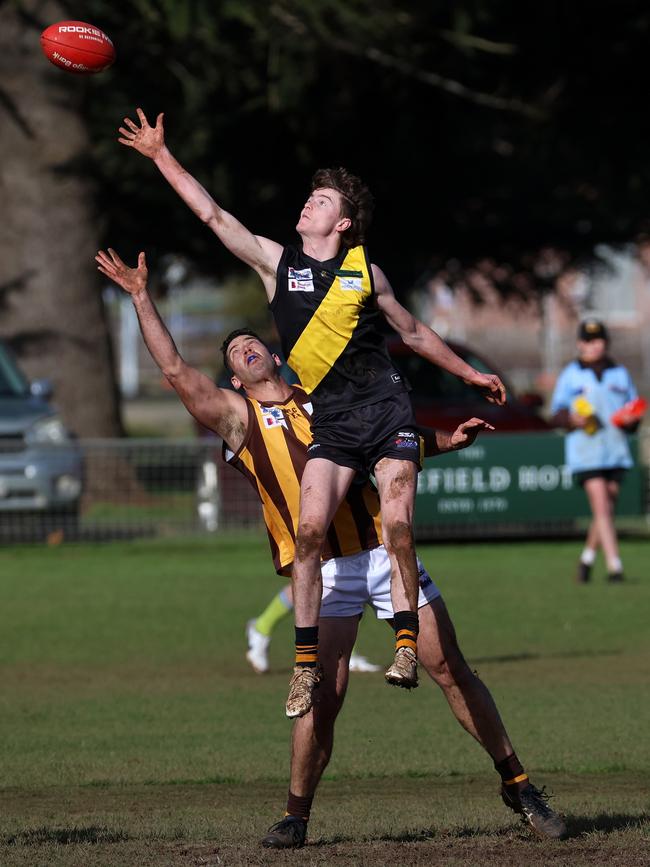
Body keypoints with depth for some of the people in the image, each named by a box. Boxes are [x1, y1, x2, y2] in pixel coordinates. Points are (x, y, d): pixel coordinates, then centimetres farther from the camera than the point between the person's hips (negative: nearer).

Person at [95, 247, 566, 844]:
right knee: (324, 697, -12)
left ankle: (519, 788, 9)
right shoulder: (239, 418, 9)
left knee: (451, 669, 1)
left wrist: (447, 441, 12)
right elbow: (176, 371, 1)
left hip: (384, 549, 2)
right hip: (324, 571, -2)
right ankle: (296, 816, 3)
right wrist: (141, 297, 2)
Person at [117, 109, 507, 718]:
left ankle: (406, 643, -12)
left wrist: (469, 374, 27)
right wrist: (161, 156, 0)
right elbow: (212, 215, 3)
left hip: (386, 410, -1)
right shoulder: (276, 262, 7)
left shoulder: (365, 272, 7)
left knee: (397, 525, -17)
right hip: (332, 422, 1)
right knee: (309, 529, -15)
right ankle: (306, 660, -9)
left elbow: (413, 332, 21)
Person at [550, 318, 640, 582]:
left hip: (616, 450, 4)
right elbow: (557, 412, 5)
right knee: (601, 507, -14)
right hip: (585, 452, -4)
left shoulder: (620, 374, 14)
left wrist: (629, 420, -7)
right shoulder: (570, 375, 6)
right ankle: (614, 565, -19)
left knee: (607, 509, 6)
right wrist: (573, 419, -16)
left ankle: (587, 557, 26)